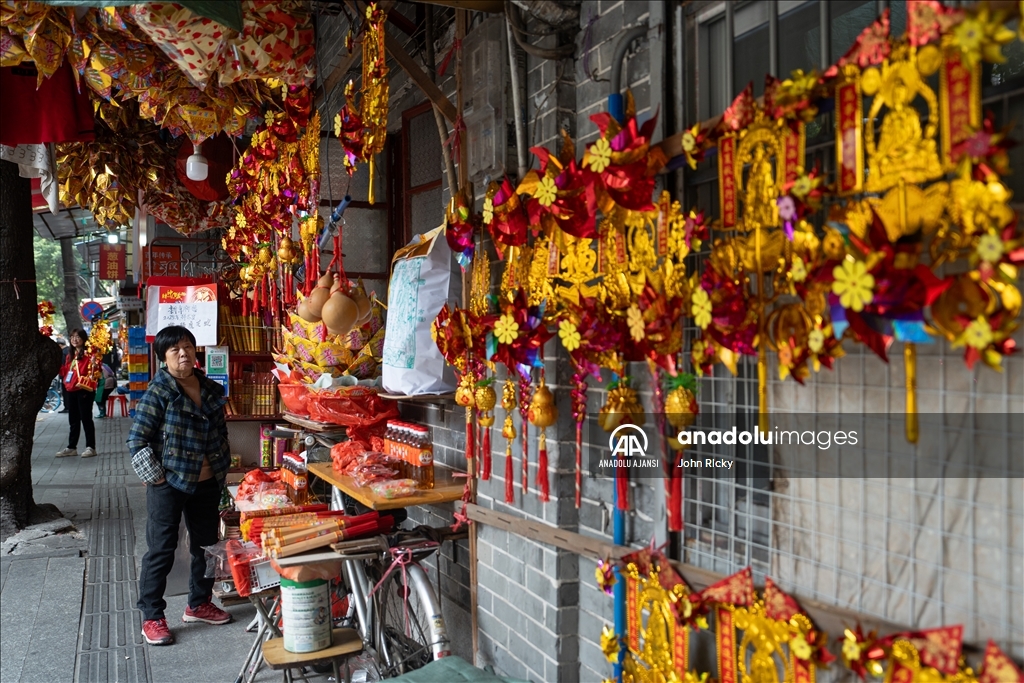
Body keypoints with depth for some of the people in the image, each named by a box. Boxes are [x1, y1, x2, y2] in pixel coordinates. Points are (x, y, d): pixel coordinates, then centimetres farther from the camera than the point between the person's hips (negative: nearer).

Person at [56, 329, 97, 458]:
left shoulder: (87, 354, -9)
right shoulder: (69, 355, 17)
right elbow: (65, 371, 20)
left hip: (84, 391, -8)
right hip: (71, 391, 8)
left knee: (86, 418, -3)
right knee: (73, 420, 14)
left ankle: (91, 447, 3)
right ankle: (72, 447, 21)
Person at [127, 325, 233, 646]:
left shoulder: (211, 390, 4)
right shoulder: (159, 392, -13)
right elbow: (136, 439, -13)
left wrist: (222, 468, 10)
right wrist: (155, 476, -14)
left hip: (208, 484, 6)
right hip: (169, 485, -6)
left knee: (206, 545, 16)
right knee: (161, 551, 3)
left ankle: (199, 604, 34)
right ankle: (152, 618, 17)